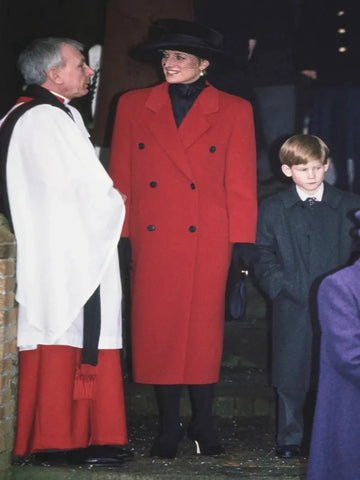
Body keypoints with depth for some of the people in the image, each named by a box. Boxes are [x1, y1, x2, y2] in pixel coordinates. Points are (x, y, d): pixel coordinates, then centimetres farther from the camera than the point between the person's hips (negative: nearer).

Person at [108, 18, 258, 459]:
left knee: (204, 330, 2)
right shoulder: (133, 106, 9)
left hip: (207, 240, -1)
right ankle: (168, 426, 15)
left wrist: (242, 240, -4)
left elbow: (241, 182, 3)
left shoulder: (234, 111, 5)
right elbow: (120, 175, 7)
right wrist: (119, 234, -1)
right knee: (157, 331, 3)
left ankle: (203, 423, 17)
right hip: (151, 239, 1)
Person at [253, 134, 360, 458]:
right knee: (291, 376, 4)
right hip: (293, 309, 0)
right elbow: (263, 258, 5)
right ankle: (290, 439, 17)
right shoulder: (272, 209, 6)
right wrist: (281, 288, -9)